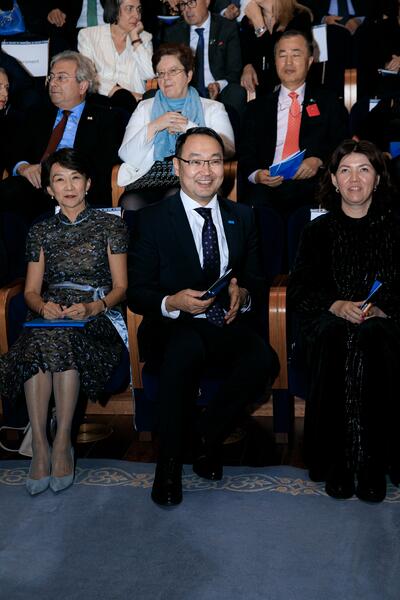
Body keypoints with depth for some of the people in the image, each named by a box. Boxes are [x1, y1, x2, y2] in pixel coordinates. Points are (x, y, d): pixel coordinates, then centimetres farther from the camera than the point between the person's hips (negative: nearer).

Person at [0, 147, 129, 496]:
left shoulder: (110, 226, 11)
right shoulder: (42, 232, 20)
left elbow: (121, 287, 6)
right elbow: (31, 291, 16)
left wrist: (93, 307, -15)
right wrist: (44, 306, -9)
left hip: (96, 317, -2)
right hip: (50, 316, 2)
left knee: (60, 339, -37)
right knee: (38, 343, -35)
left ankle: (62, 442, -29)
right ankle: (40, 447, -32)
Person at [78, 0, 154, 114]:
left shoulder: (144, 38, 16)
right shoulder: (88, 34, 9)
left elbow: (149, 75, -2)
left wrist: (135, 38, 0)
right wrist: (116, 91, -18)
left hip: (135, 103, 2)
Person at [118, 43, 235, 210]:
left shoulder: (212, 108, 18)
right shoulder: (145, 108, 23)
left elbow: (229, 150, -2)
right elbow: (126, 156, 10)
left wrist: (188, 127, -4)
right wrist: (153, 127, -3)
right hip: (149, 180, 2)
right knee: (130, 203, -33)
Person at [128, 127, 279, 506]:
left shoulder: (242, 218, 14)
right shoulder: (153, 219, 3)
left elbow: (257, 284, 14)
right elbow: (136, 293, -1)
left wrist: (243, 296, -11)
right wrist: (172, 303, -23)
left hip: (228, 328, 3)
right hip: (174, 328, -3)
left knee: (264, 360, -29)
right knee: (186, 347, -38)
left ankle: (207, 439, -5)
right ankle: (169, 462, -18)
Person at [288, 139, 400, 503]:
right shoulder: (319, 230, 17)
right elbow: (298, 291, 6)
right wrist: (337, 305, -12)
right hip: (330, 321, 1)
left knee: (369, 337, -36)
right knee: (335, 336, -34)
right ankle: (336, 459, -30)